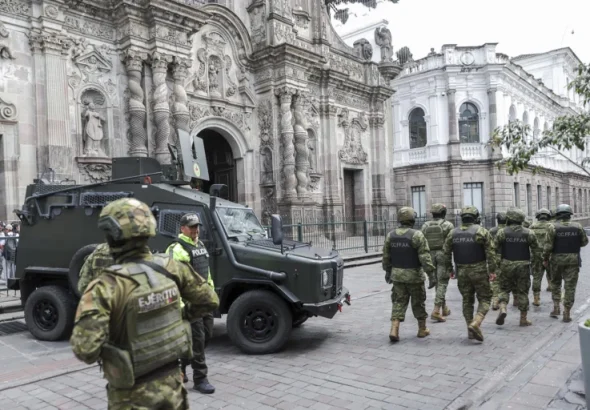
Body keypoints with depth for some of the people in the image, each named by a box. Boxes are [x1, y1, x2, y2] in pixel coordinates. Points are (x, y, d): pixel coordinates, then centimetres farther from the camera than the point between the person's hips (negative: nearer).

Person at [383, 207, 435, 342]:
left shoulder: (390, 235, 1)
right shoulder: (417, 235, -14)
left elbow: (386, 256, 9)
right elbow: (425, 257, -18)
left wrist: (387, 271, 21)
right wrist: (431, 275, -14)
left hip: (397, 275, 3)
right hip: (414, 275, -3)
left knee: (398, 302, 7)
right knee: (418, 303, 13)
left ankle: (394, 330, -6)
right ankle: (422, 329, 27)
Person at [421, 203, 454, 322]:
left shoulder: (425, 226, 5)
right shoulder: (448, 225, -7)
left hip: (430, 255, 5)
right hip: (444, 255, -4)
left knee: (438, 283, 17)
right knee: (442, 284, -4)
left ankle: (444, 309, 28)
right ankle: (436, 311, -14)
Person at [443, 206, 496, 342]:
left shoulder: (453, 233, 3)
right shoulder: (481, 231, -7)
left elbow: (446, 251, 6)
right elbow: (490, 252, -10)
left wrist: (449, 269, 15)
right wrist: (492, 271, -7)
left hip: (462, 271, 4)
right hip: (479, 271, -3)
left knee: (467, 300, 13)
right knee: (484, 299, 7)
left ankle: (471, 330, 15)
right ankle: (475, 323, -13)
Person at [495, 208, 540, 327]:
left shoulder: (502, 232, -7)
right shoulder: (529, 233, -2)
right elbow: (536, 251, 2)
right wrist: (533, 260, 19)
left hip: (507, 265, -1)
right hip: (523, 266, 1)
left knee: (504, 289, 15)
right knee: (522, 292, 10)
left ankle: (502, 308, -9)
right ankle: (523, 319, 16)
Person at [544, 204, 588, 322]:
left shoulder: (553, 227, -9)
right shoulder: (577, 226, -2)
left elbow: (548, 245, -11)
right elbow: (584, 242, 7)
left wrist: (545, 259, 1)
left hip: (557, 259, -1)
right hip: (573, 259, 1)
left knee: (556, 283, 17)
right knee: (570, 286, 4)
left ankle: (556, 307, 11)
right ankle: (567, 313, 4)